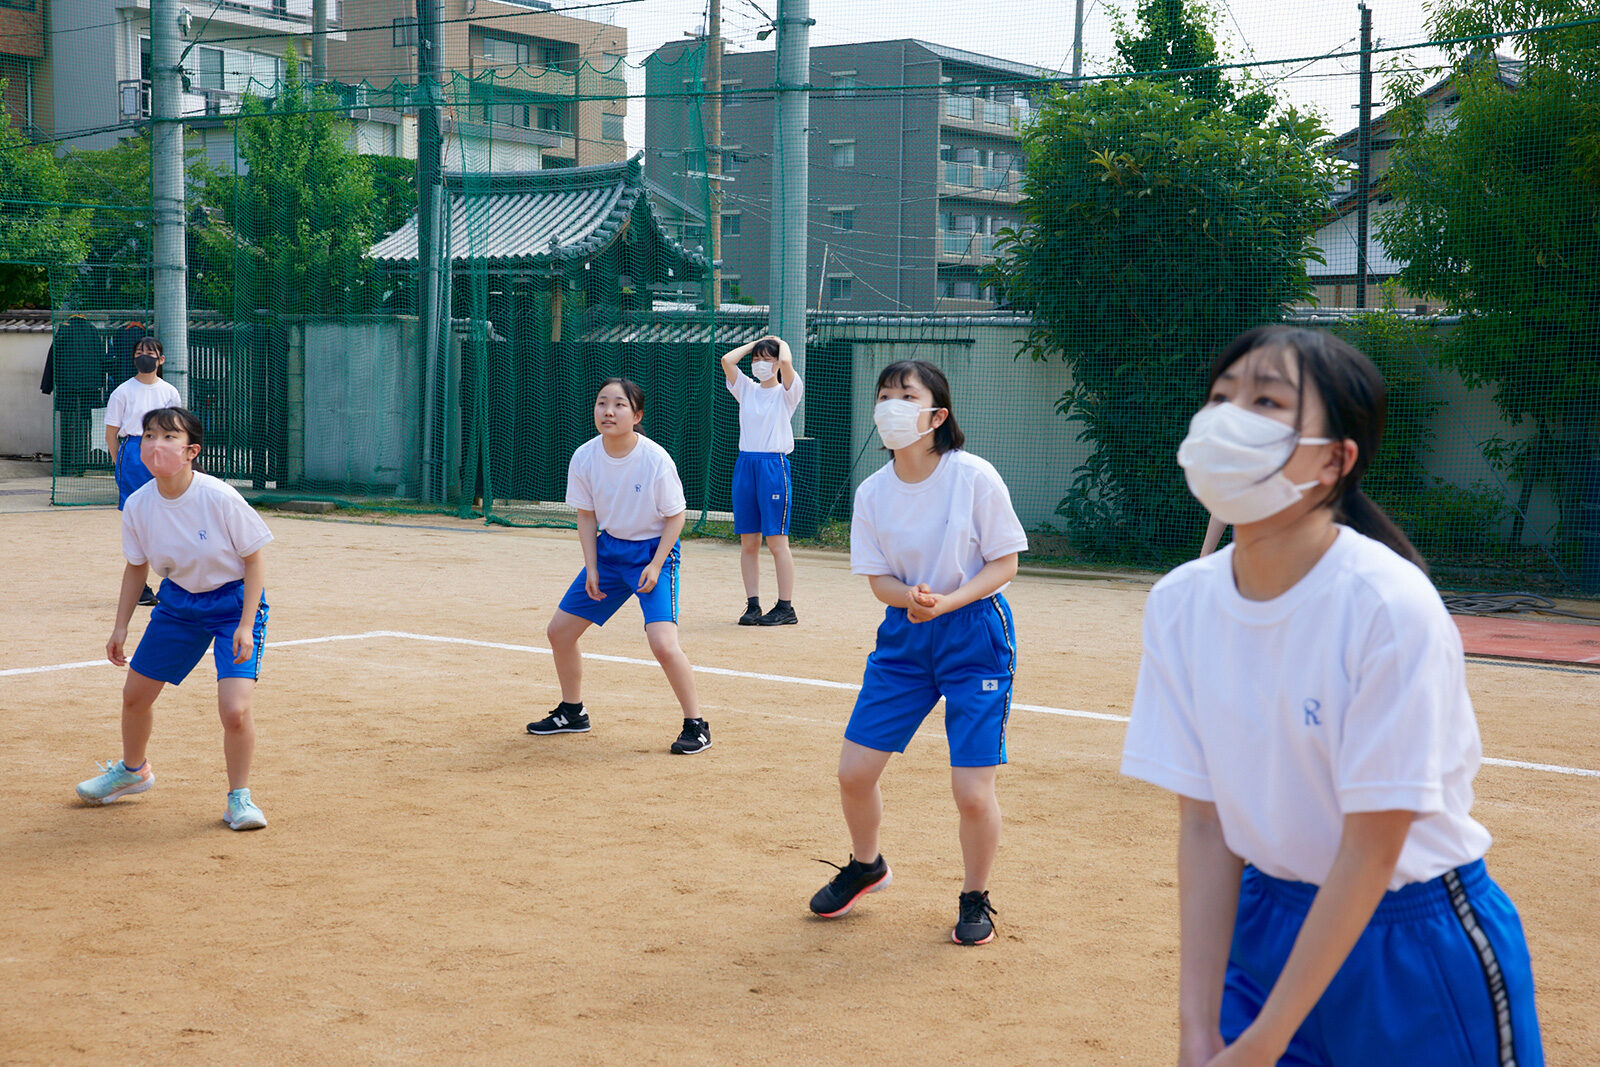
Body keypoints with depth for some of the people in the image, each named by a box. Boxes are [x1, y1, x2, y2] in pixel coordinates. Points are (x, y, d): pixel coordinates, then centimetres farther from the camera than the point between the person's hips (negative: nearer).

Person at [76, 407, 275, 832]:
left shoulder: (220, 498, -25)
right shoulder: (138, 506, -11)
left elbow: (254, 559, -16)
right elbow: (137, 566, 6)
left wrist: (246, 626, -21)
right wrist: (121, 625, 6)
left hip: (234, 601, -5)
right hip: (178, 601, 5)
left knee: (234, 709, -19)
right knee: (134, 694, 14)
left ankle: (239, 797, 5)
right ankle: (134, 770, 45)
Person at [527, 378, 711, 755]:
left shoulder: (656, 460, -21)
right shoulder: (584, 458, -9)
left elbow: (676, 516, -11)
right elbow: (587, 516, 3)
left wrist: (656, 565, -18)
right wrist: (591, 568, -4)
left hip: (654, 551, -5)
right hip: (609, 549, 6)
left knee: (663, 643, -23)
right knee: (559, 631, 8)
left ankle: (696, 726, -5)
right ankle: (572, 713, 29)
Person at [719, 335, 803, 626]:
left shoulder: (787, 392, 1)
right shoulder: (746, 389, 14)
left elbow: (786, 362, -17)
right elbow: (727, 360, 3)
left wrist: (782, 343, 3)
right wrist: (754, 343, 13)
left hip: (774, 465, -5)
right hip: (744, 465, 5)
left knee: (776, 541, -6)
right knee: (748, 542, 5)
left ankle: (786, 608, -2)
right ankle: (753, 605, 10)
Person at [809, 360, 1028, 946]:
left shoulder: (974, 477, -14)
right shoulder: (872, 492, -3)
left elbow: (1004, 564, -9)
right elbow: (878, 578, 1)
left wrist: (948, 601, -23)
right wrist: (909, 597, -21)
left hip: (975, 636, -4)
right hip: (904, 634, 4)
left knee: (972, 792, -8)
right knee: (854, 771, 4)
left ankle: (975, 899, 20)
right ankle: (866, 865, 35)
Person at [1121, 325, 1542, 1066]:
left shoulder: (1391, 607, -23)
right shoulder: (1180, 603, -8)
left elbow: (1371, 850, -19)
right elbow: (1203, 823, -5)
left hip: (1415, 943, -4)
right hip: (1267, 922, 4)